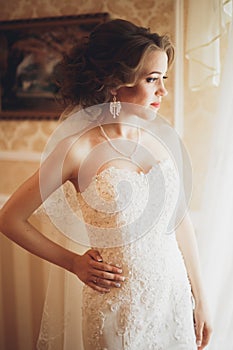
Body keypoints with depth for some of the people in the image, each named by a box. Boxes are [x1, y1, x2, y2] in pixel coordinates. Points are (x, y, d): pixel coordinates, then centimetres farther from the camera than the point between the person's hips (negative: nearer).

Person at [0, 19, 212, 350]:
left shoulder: (160, 136, -2)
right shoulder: (78, 148, -16)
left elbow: (180, 217, 4)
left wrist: (200, 299, 7)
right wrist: (74, 263, -5)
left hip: (175, 293, 5)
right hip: (119, 304, -4)